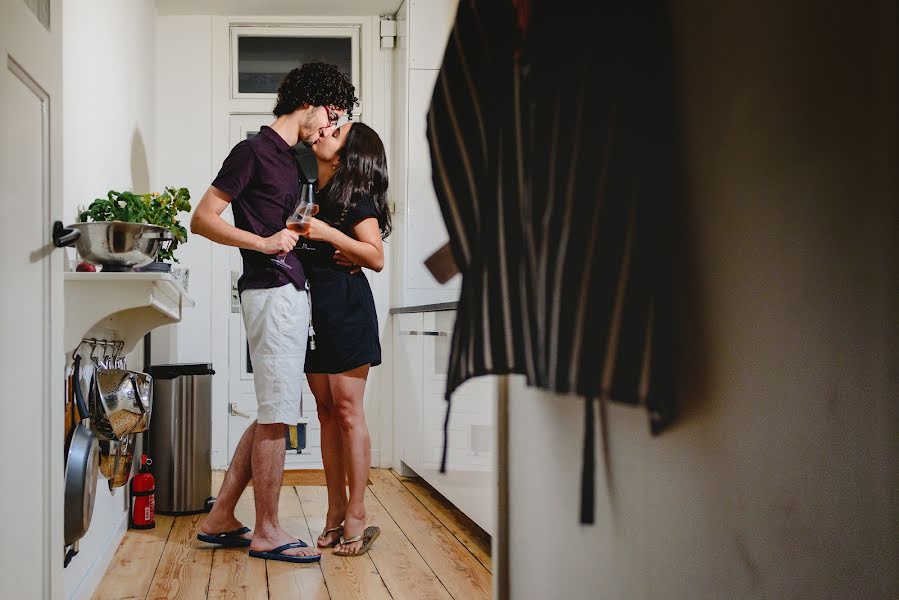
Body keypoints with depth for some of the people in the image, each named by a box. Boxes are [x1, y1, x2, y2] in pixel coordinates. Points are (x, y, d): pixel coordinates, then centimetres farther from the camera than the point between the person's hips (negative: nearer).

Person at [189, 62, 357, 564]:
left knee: (272, 416, 11)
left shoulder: (290, 159, 20)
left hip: (292, 292, 9)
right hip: (272, 291, -9)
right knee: (277, 416, -5)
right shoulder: (254, 151, -6)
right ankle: (267, 532, 4)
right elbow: (203, 219, -10)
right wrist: (263, 242, -17)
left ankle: (221, 518, 18)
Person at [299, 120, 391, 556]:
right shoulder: (310, 192, 14)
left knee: (347, 409, -6)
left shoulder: (355, 197, -6)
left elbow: (377, 258, -13)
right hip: (312, 309, 7)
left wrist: (330, 234, -21)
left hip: (346, 309, -7)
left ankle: (356, 516, 0)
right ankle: (335, 511, 14)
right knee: (326, 410, 8)